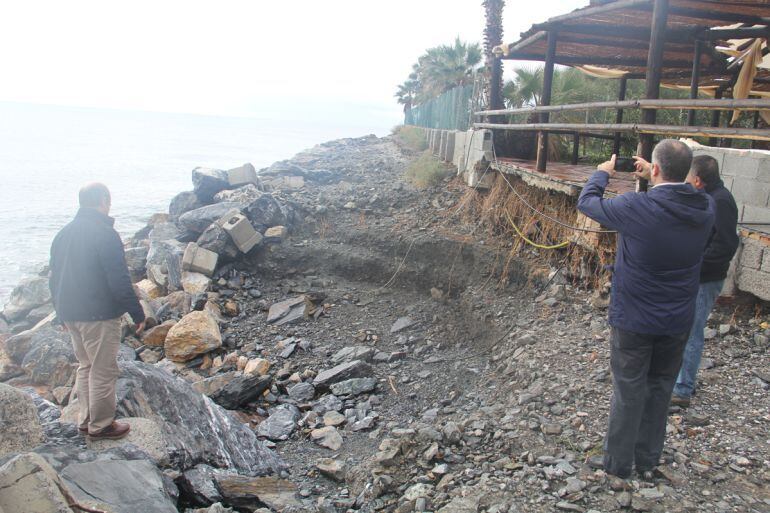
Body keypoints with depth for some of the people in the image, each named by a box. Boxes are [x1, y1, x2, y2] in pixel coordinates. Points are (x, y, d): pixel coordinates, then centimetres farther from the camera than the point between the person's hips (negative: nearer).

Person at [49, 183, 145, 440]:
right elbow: (120, 281, -19)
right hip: (99, 315, -8)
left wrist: (62, 313, 25)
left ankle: (85, 419, 28)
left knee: (85, 366, 20)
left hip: (70, 314, 9)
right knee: (103, 371, 3)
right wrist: (137, 313, -11)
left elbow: (54, 278, 17)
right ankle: (101, 425, 12)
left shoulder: (64, 233, 10)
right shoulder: (105, 234, -16)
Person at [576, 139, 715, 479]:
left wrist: (603, 173, 10)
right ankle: (648, 461, 34)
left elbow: (586, 202, -8)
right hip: (678, 321, 4)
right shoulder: (705, 209, -8)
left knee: (629, 392, 10)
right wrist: (652, 180, 16)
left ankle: (619, 463, 24)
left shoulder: (636, 207, -23)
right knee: (660, 389, 19)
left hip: (633, 320, -4)